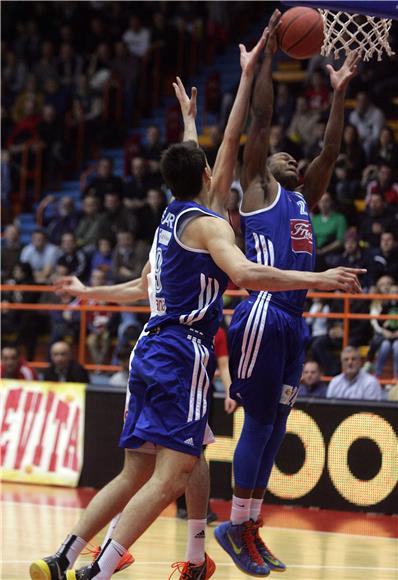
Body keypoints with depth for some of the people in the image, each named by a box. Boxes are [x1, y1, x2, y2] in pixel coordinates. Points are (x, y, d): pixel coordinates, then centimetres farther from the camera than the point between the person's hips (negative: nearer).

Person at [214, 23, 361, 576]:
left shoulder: (303, 199, 23)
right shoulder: (258, 189, 5)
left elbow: (330, 150, 24)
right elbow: (261, 121, -1)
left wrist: (339, 93, 22)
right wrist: (267, 57, 0)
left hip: (293, 322, 8)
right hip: (263, 315, -8)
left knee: (274, 427, 8)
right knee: (259, 423, -8)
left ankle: (250, 528, 12)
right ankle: (237, 526, -2)